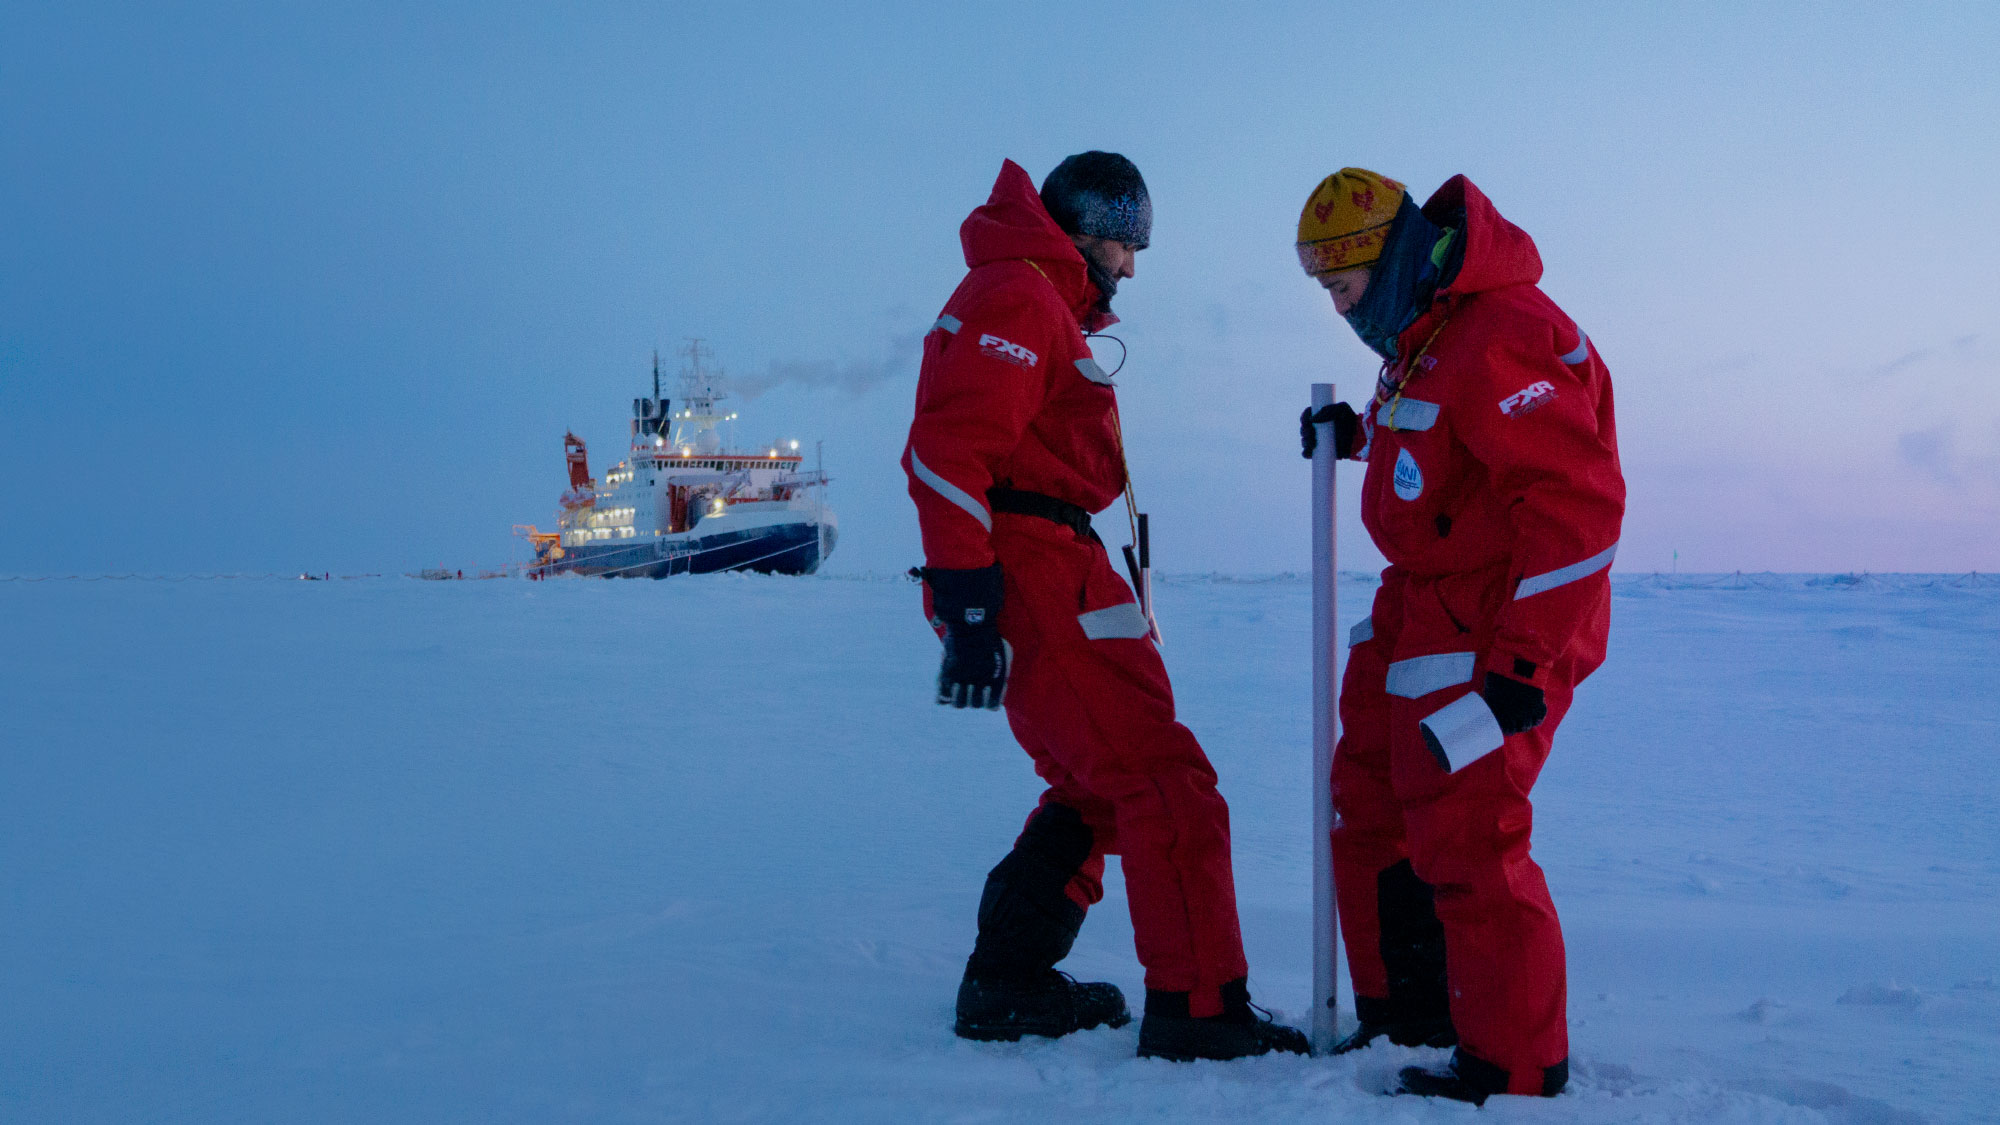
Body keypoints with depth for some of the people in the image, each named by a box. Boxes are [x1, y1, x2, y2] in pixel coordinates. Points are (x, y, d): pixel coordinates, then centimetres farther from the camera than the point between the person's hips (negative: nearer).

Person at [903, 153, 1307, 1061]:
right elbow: (950, 453, -20)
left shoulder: (1046, 305, 25)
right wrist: (967, 609, -26)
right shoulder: (1016, 297, -9)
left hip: (1049, 575, 11)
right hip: (1034, 574, -11)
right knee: (1164, 781, -9)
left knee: (1098, 788, 17)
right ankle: (1198, 1011, -4)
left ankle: (1008, 985, 22)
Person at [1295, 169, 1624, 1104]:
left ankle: (1515, 1066, 9)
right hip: (1423, 605, 11)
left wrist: (1525, 663, -28)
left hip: (1504, 627, -11)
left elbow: (1579, 505, -27)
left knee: (1463, 835, -8)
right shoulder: (1423, 331, 9)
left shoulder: (1500, 337, -24)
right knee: (1370, 803, 16)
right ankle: (1404, 1016, 31)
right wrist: (1361, 435, 9)